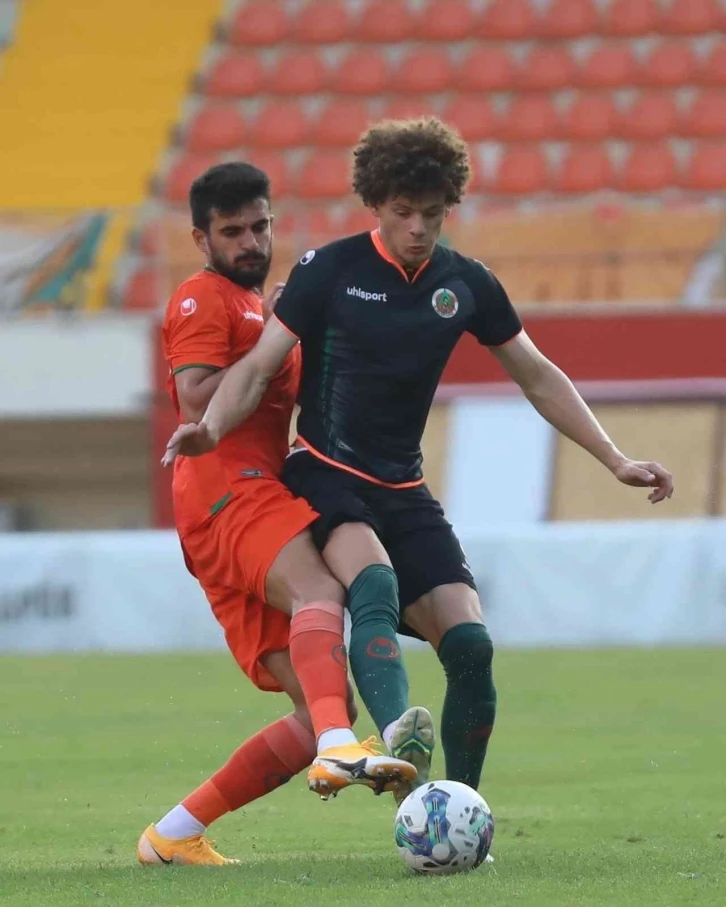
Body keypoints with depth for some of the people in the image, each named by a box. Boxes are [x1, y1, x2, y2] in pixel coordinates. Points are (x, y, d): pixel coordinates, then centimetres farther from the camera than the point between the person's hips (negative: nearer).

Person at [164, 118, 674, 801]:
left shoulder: (466, 284, 5)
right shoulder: (330, 271, -6)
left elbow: (538, 378, 15)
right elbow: (258, 367, -8)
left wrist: (615, 460, 11)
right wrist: (211, 427, -28)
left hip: (403, 491, 5)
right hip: (323, 480, -5)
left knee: (469, 645, -10)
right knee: (375, 585, -35)